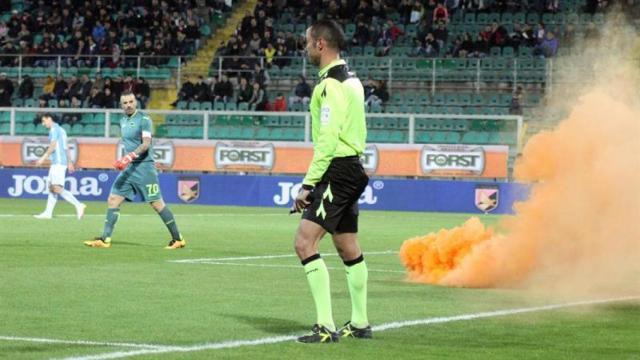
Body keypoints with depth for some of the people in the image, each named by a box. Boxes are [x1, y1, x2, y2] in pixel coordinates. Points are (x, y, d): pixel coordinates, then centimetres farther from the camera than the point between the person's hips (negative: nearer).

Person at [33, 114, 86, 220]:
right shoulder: (60, 129, 22)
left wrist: (43, 158, -15)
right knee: (51, 187, 10)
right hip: (56, 163, 10)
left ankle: (78, 205, -22)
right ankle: (48, 212, 10)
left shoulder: (54, 129, -8)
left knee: (57, 188, -17)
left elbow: (53, 146, -17)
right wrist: (69, 162, 25)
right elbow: (67, 148, 24)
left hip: (58, 162, -10)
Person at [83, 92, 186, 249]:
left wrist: (130, 156, -30)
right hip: (128, 167, 8)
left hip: (144, 167, -8)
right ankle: (105, 239, 2)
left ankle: (178, 239, 2)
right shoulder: (122, 121, 14)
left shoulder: (144, 119, -10)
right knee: (112, 200, 0)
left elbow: (146, 144, -20)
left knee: (157, 203, -6)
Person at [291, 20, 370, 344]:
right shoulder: (350, 80, 15)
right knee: (348, 247, 17)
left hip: (337, 170, -11)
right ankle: (359, 324, 25)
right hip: (350, 169, 11)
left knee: (304, 242, -15)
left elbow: (327, 141, -21)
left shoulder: (331, 84, -16)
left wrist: (308, 184, -20)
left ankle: (326, 327, -19)